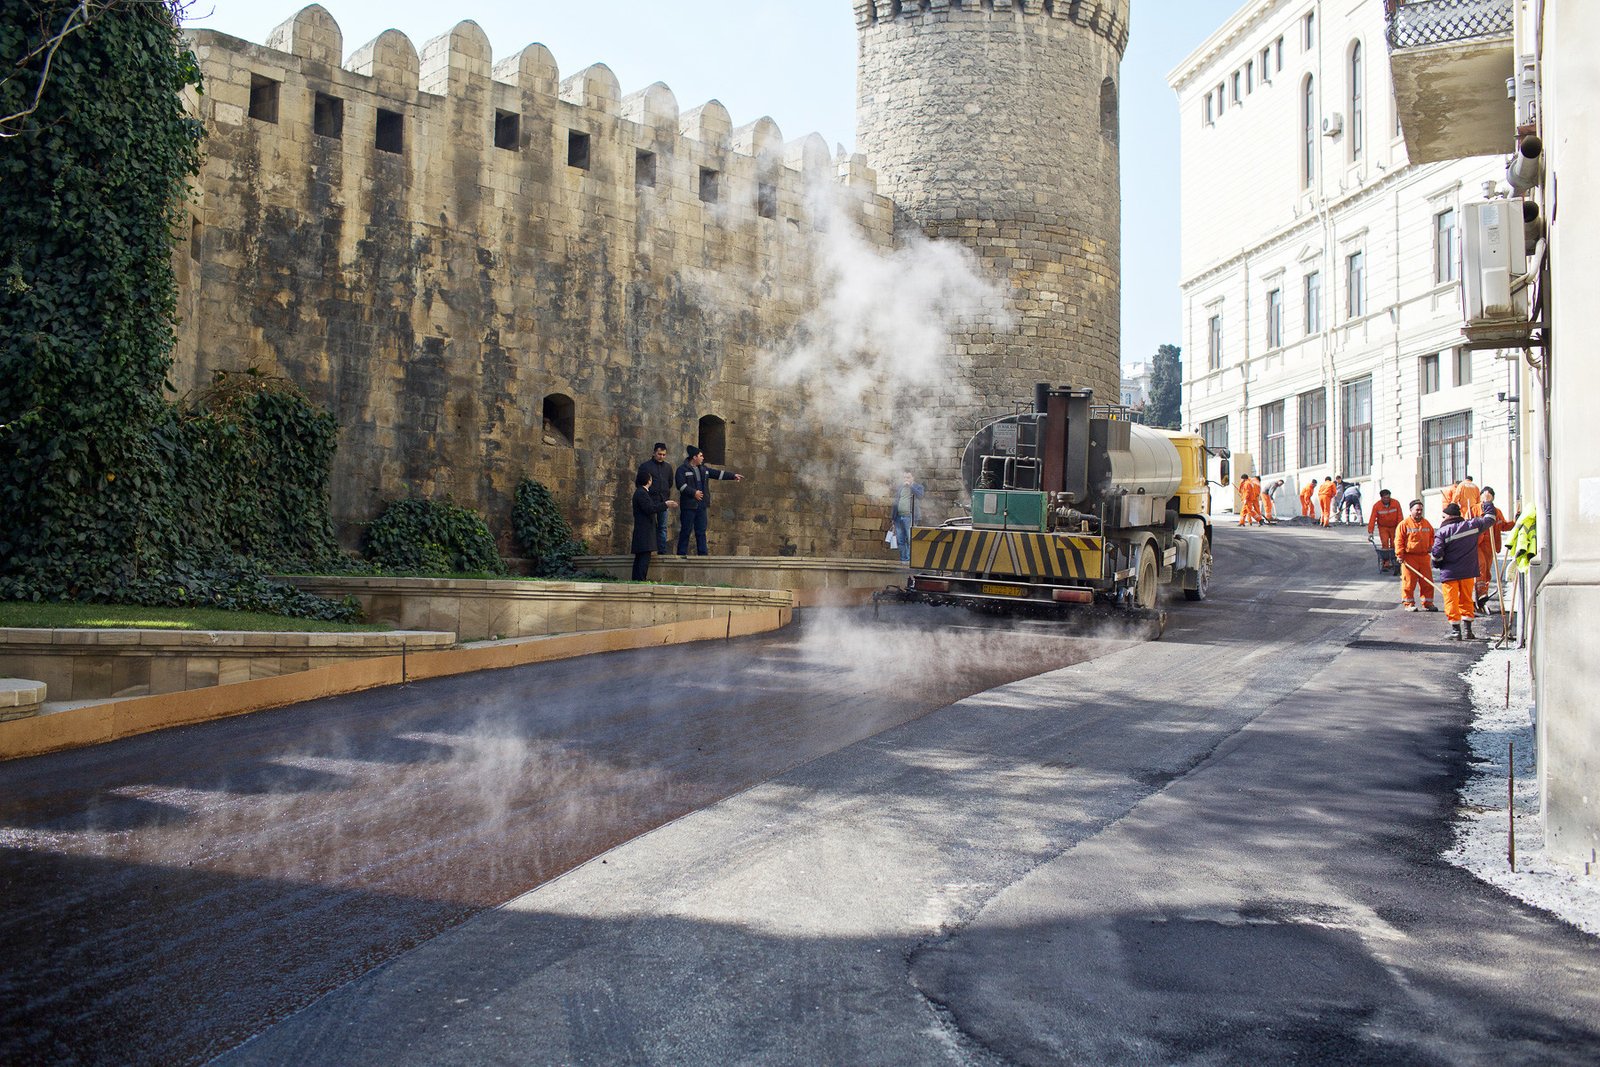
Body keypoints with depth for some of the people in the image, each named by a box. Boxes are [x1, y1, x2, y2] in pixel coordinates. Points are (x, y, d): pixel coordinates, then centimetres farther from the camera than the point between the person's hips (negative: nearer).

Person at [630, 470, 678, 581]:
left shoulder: (642, 492, 19)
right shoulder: (641, 493, -13)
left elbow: (652, 507, 23)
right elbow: (649, 509, -22)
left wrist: (666, 506, 20)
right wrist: (665, 504, -14)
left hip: (643, 530, 11)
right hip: (644, 530, -11)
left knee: (639, 557, 9)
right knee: (645, 556, -14)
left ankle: (636, 579, 10)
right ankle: (641, 579, -17)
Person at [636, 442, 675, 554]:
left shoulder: (668, 467, 14)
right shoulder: (645, 466, 1)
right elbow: (638, 483, 3)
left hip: (663, 501, 4)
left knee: (662, 528, 6)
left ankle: (662, 551, 8)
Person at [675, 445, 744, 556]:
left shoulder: (703, 469, 16)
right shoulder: (683, 469, -6)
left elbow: (718, 473, 20)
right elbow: (681, 485, -15)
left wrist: (733, 475, 18)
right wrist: (693, 492, -18)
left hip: (701, 505, 7)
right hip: (688, 505, -7)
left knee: (701, 531, 7)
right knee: (686, 530, -3)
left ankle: (702, 553, 10)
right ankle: (682, 553, 2)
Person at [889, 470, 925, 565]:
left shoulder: (917, 487, 5)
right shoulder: (899, 487, 17)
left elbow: (920, 496, -16)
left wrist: (911, 486, -14)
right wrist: (892, 518, 16)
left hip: (909, 517, -5)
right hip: (898, 517, 5)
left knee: (910, 539, -9)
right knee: (900, 540, 5)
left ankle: (910, 559, -6)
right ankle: (903, 559, 11)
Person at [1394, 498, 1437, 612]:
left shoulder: (1426, 524, 12)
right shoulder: (1404, 524, -4)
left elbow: (1432, 536, 25)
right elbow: (1399, 540, -7)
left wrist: (1430, 546, 8)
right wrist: (1400, 555, -12)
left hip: (1424, 557, 5)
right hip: (1409, 557, -5)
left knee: (1427, 582, 6)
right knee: (1409, 582, -3)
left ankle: (1427, 603, 14)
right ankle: (1409, 603, 5)